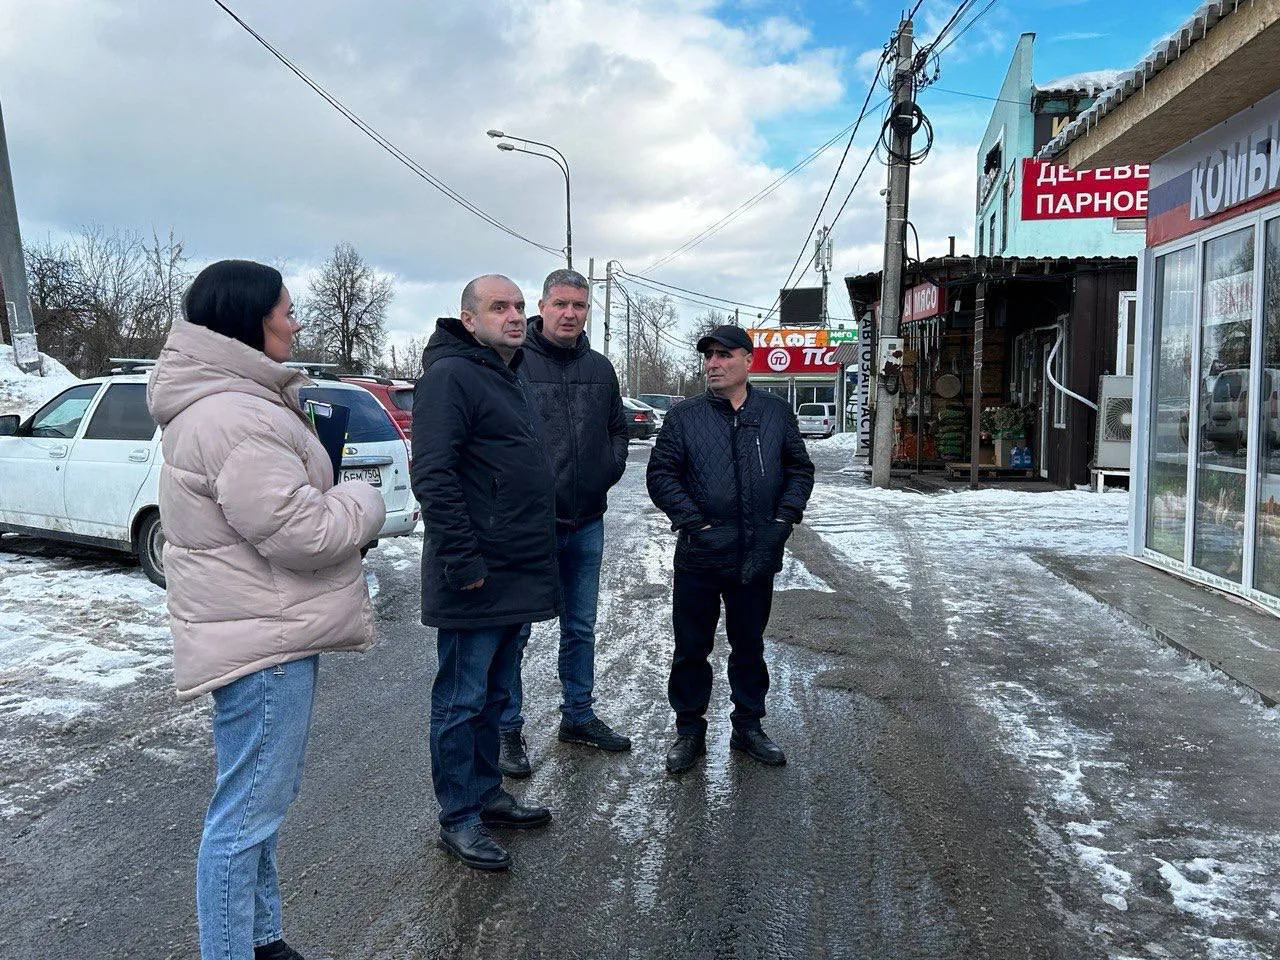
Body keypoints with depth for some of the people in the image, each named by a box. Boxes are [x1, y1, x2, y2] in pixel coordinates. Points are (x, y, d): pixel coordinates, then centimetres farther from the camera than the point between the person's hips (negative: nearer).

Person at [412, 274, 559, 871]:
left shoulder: (513, 377, 17)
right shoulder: (450, 376, -14)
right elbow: (432, 475, -22)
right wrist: (464, 559, -23)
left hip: (515, 575, 9)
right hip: (475, 580, -9)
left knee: (493, 694, 19)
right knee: (462, 700, 4)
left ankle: (486, 794, 33)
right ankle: (459, 819, 17)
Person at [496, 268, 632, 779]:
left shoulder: (600, 368, 10)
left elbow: (618, 427, 23)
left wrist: (611, 468, 8)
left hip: (586, 523, 6)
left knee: (581, 628, 17)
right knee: (513, 631, 3)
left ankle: (578, 716, 33)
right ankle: (508, 731, 18)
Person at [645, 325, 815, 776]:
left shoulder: (776, 413, 6)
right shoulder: (683, 416, -1)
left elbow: (800, 469, 11)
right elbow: (660, 475, -3)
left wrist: (786, 516, -2)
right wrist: (693, 522, -12)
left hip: (758, 556, 2)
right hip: (699, 556, -2)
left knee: (749, 646, 16)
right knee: (691, 647, 7)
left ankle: (748, 726, 32)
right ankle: (689, 730, 24)